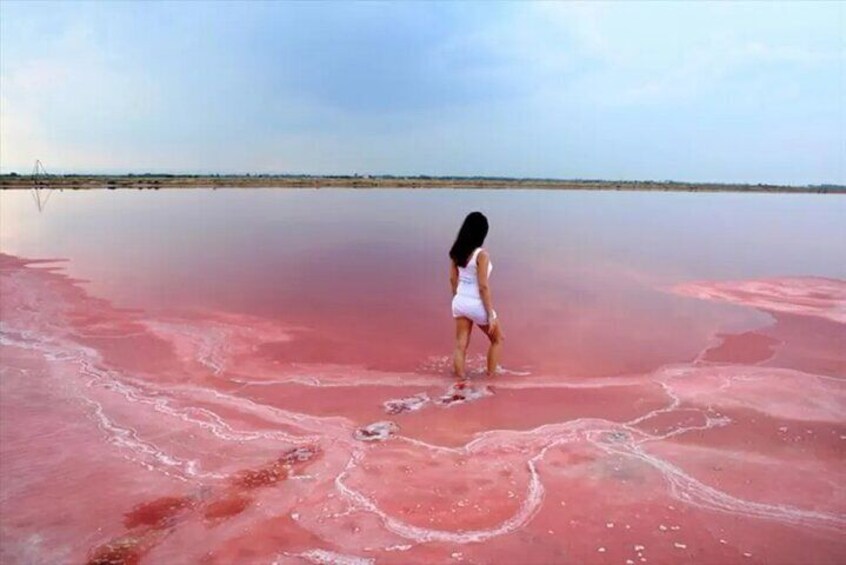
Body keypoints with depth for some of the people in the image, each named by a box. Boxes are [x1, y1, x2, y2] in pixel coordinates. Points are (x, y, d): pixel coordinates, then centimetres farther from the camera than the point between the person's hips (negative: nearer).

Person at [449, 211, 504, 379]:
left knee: (460, 345, 13)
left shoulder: (456, 252, 0)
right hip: (477, 305, -6)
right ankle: (490, 377, 24)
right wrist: (490, 314, -14)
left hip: (460, 303, 6)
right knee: (497, 340, 18)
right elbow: (483, 287, -20)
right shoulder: (481, 255, -20)